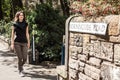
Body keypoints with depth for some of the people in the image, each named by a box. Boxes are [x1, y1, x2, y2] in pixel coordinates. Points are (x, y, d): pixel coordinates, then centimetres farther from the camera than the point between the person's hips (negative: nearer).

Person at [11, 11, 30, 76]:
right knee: (20, 58, -8)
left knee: (25, 58, -2)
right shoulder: (15, 24, 3)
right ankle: (20, 71, 9)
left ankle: (20, 66, 31)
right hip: (17, 42, -2)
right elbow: (12, 34, 2)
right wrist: (12, 43, -4)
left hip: (24, 43, 3)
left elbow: (27, 34, 12)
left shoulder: (26, 24, 10)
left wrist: (28, 42, 8)